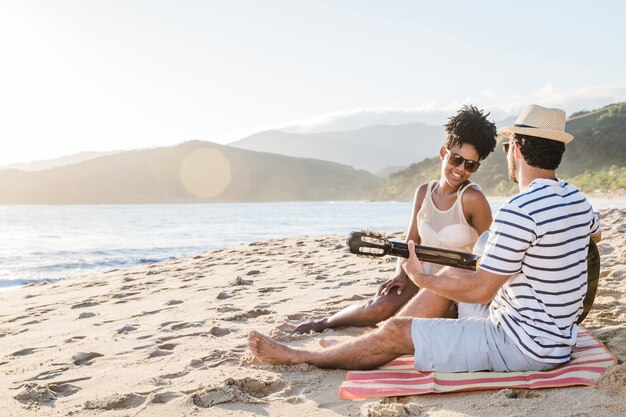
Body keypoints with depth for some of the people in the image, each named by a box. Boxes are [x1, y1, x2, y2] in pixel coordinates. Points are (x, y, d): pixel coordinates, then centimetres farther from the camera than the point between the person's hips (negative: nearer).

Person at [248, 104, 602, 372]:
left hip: (526, 347, -9)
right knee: (451, 274, 22)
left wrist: (421, 277, -8)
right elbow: (596, 234, 27)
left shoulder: (519, 212, -26)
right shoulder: (578, 199, 3)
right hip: (558, 335, 10)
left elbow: (480, 290, -23)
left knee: (395, 333, -6)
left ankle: (300, 357, 12)